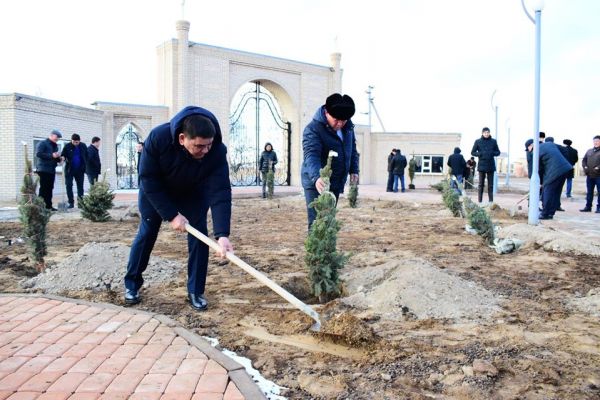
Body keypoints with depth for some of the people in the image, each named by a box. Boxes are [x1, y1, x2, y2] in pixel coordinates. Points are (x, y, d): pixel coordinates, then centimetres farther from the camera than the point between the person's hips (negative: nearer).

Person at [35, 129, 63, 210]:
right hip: (43, 170, -7)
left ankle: (48, 205, 10)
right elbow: (38, 154, -16)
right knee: (43, 188, -8)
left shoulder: (55, 146, 21)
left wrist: (59, 158, 6)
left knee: (50, 188, 6)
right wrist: (51, 155, -20)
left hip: (52, 170, 7)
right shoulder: (43, 143, -3)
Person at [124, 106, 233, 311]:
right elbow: (148, 179, -28)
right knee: (146, 233, 4)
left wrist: (222, 234, -50)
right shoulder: (158, 137, -37)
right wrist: (171, 215, -31)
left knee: (198, 236, -9)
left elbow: (220, 193, -40)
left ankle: (196, 292, 5)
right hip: (155, 191, 0)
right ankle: (132, 284, 24)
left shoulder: (217, 151, -37)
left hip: (194, 194, 1)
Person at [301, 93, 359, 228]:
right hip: (316, 184, -7)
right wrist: (316, 177, -50)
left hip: (336, 183, 7)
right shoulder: (312, 129, -20)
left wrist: (354, 170, 8)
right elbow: (311, 155, -34)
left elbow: (352, 149, 19)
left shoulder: (348, 127, 3)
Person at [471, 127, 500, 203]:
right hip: (482, 165, -1)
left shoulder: (493, 141, 5)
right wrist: (480, 154, -13)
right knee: (481, 184, 1)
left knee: (490, 184, 5)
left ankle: (491, 201, 10)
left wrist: (492, 153, -10)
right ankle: (480, 201, 4)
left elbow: (498, 152, 10)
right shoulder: (478, 141, 1)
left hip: (491, 165, 1)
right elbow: (472, 152, 5)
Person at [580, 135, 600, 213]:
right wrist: (585, 167, -1)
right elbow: (584, 160, 15)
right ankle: (588, 206, 17)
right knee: (589, 192, 10)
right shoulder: (589, 151, 15)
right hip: (589, 175, 5)